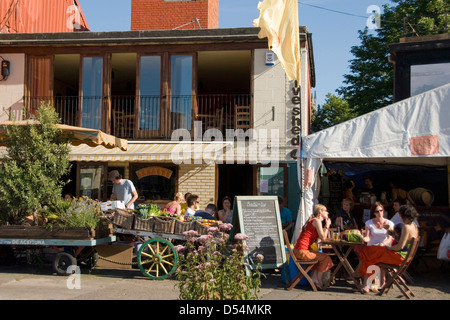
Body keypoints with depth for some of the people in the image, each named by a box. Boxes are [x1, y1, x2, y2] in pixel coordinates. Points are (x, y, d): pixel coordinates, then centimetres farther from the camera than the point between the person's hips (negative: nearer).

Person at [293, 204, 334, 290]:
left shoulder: (313, 221, 22)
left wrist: (326, 225, 19)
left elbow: (321, 237, 19)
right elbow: (323, 238, -13)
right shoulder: (317, 221, -8)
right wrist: (327, 225, -2)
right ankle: (318, 281, 3)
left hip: (299, 250, 10)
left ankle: (314, 279, 22)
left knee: (322, 256, 25)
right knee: (326, 258, -4)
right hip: (302, 251, -10)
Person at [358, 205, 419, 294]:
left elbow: (400, 246, -25)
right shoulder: (414, 227, 9)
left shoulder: (406, 227, -21)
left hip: (399, 256, -10)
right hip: (406, 255, 10)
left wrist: (389, 248, -8)